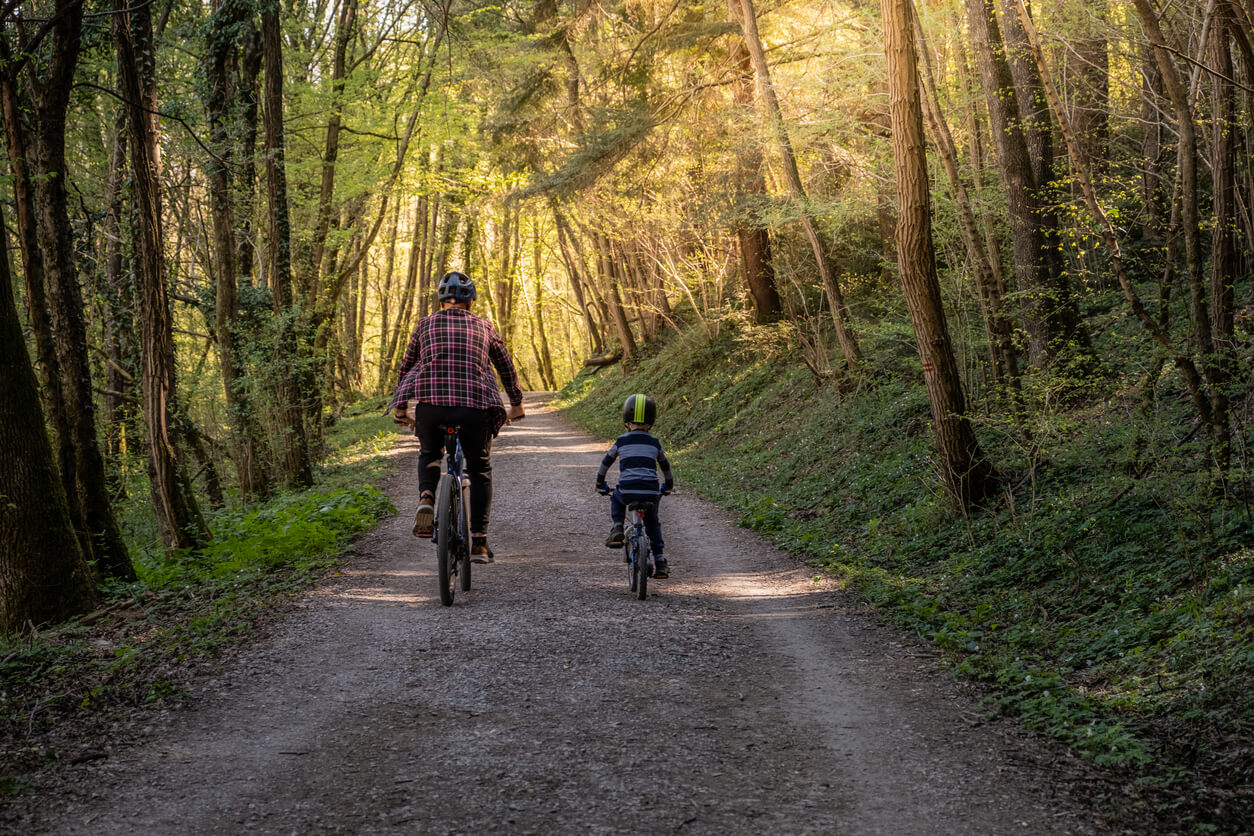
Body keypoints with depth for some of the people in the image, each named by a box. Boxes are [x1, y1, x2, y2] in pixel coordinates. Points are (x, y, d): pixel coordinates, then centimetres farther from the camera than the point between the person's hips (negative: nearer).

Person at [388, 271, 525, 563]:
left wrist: (401, 409, 34)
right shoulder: (483, 327, 18)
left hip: (430, 402, 0)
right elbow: (506, 367, 26)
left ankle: (426, 499, -2)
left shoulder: (425, 324, 17)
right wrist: (516, 404, 39)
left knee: (429, 454, 28)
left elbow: (407, 367, 23)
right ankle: (479, 543, 8)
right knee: (480, 470, 16)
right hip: (475, 406, 0)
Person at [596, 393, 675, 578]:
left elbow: (605, 464, 15)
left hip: (627, 491, -1)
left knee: (616, 498, 34)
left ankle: (617, 530, 13)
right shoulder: (654, 443, 12)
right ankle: (660, 563, 20)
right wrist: (668, 486, 42)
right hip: (650, 492, 2)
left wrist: (600, 484, 32)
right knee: (653, 523, 25)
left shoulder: (621, 441, 7)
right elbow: (665, 467, 24)